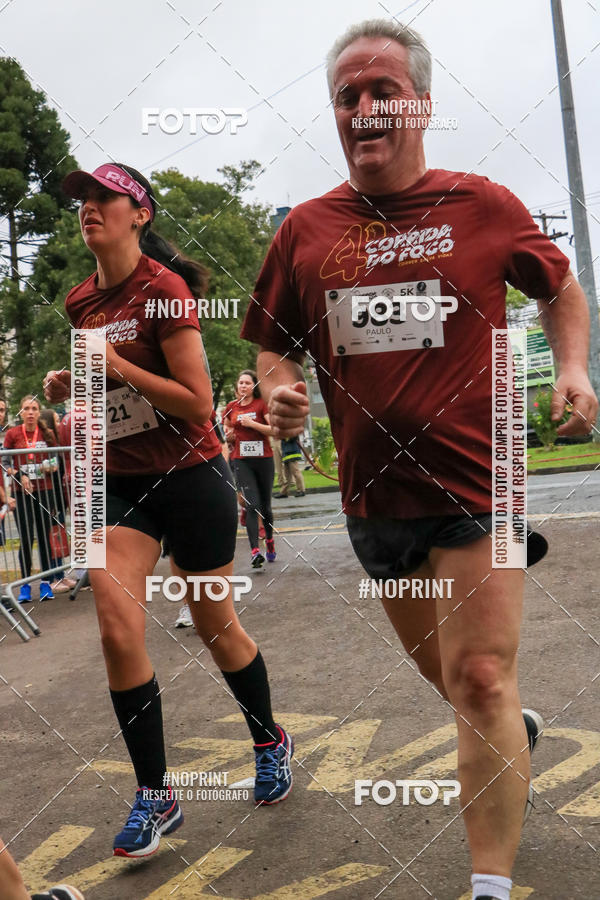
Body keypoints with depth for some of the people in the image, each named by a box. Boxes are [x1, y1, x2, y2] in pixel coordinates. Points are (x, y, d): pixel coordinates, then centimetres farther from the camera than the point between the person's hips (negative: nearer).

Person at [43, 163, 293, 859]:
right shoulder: (82, 303, 8)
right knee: (118, 629, -9)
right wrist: (68, 386, 2)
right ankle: (154, 795, 6)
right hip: (120, 480, 5)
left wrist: (115, 364, -21)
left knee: (215, 626, 9)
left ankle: (270, 743, 36)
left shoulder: (163, 288, -13)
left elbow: (198, 404, -17)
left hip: (188, 477, -5)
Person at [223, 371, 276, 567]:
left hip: (264, 459, -1)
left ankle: (269, 539, 37)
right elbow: (227, 430, 23)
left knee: (265, 505, 11)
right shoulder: (231, 407, 8)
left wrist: (252, 423, -18)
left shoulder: (262, 404, -2)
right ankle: (255, 551, -18)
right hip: (241, 461, 1)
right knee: (252, 505, -13)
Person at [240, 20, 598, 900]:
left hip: (475, 481, -4)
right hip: (374, 492, 4)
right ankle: (516, 728, 54)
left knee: (477, 679, -8)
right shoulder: (305, 230, 3)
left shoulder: (484, 206, -3)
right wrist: (279, 388, -7)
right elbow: (272, 340, 14)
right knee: (448, 676, 21)